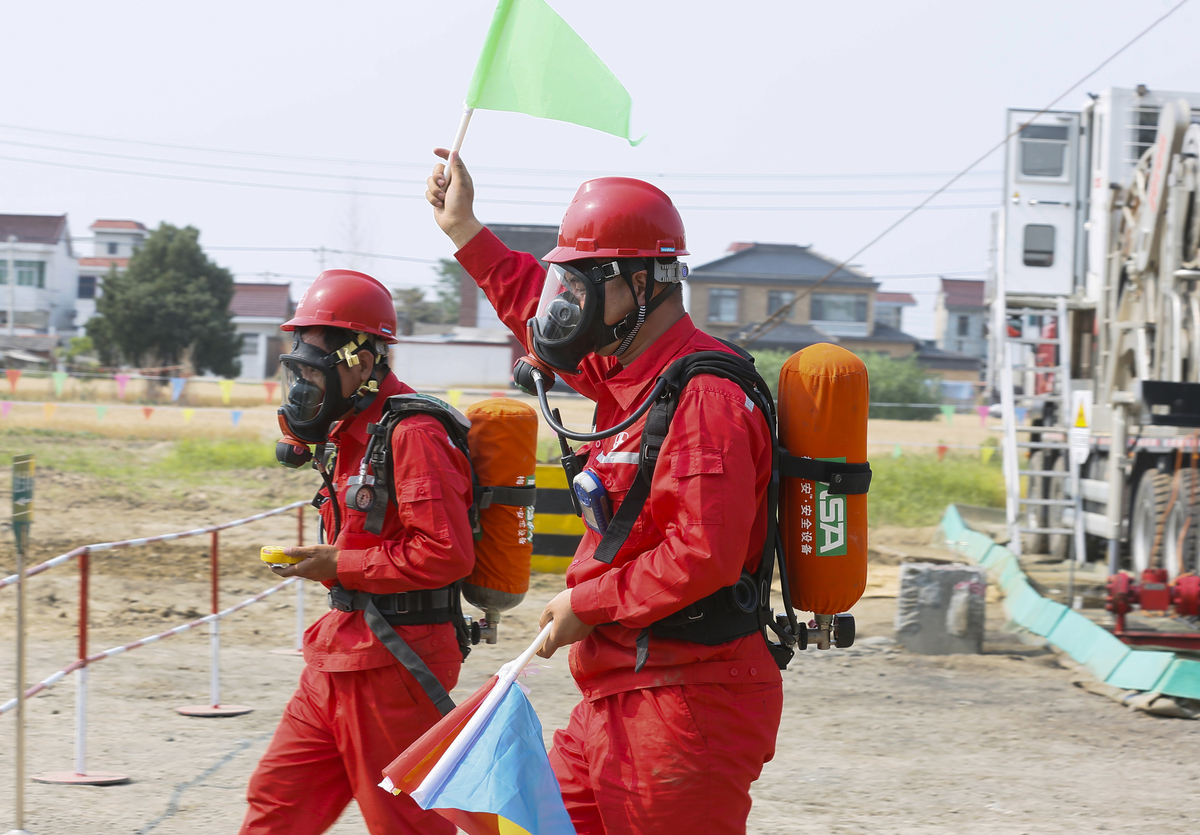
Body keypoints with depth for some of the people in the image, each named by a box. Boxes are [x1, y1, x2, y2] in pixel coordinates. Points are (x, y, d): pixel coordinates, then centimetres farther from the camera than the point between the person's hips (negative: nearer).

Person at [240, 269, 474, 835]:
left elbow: (446, 552, -25)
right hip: (342, 654, 10)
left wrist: (338, 567, -16)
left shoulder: (412, 434, -17)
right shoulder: (350, 432, 14)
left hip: (395, 657, -10)